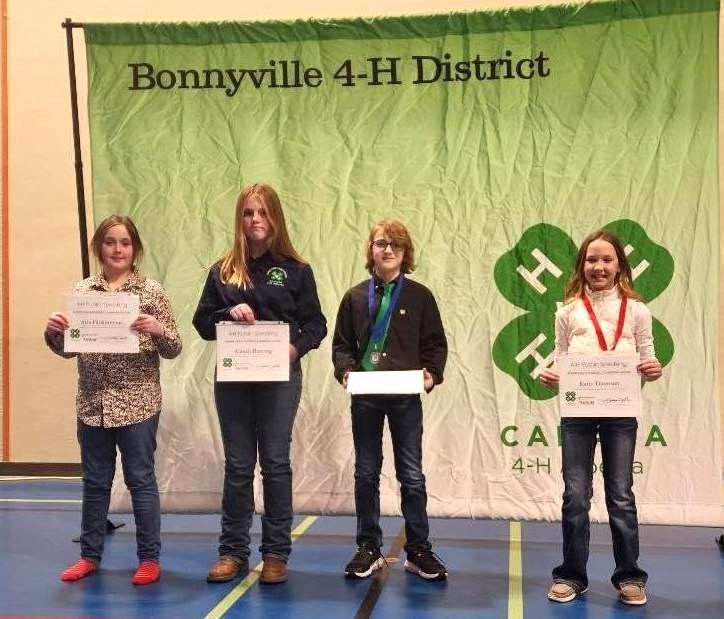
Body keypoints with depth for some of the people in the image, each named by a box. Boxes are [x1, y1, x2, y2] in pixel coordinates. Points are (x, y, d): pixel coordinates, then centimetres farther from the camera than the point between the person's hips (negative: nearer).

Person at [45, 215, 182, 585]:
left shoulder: (151, 290, -3)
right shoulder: (82, 291, 6)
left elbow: (173, 350, -3)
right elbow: (68, 349, 11)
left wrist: (159, 329, -23)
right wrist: (53, 331, -10)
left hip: (138, 403, -3)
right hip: (92, 403, 3)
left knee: (141, 480, 5)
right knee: (94, 481, 14)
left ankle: (149, 558, 17)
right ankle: (90, 554, 28)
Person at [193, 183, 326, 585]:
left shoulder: (295, 270, 0)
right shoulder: (223, 270, 6)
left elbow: (316, 324, 0)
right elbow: (202, 322, 6)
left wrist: (296, 347, -18)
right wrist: (228, 314, -14)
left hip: (280, 378, -2)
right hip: (232, 378, 2)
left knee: (275, 464, 5)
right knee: (238, 466, 9)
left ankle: (276, 553, 15)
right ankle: (233, 551, 19)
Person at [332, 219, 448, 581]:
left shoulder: (419, 296, 3)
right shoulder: (355, 297, 7)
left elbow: (436, 344, 4)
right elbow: (342, 344, 8)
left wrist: (432, 373, -13)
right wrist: (346, 370, -11)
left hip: (406, 398, -1)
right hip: (365, 397, 2)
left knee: (412, 476, 4)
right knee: (366, 473, 9)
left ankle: (418, 551, 15)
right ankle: (369, 548, 20)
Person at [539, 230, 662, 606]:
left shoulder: (636, 311, 4)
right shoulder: (568, 311, 5)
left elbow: (646, 360, 6)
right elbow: (560, 361, 8)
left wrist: (653, 371, -16)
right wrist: (550, 377, -12)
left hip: (620, 413, 0)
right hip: (576, 412, 1)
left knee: (620, 495, 7)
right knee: (575, 495, 4)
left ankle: (629, 576, 19)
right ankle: (571, 575, 16)